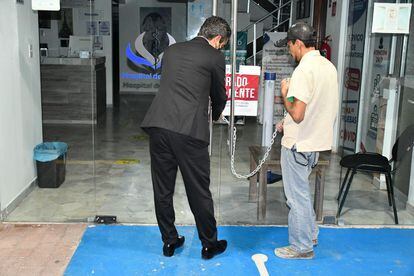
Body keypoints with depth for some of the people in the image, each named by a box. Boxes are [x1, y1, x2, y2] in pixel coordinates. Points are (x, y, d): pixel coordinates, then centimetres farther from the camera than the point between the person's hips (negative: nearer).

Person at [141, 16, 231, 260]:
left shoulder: (172, 50, 19)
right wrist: (216, 114, 38)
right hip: (189, 130, -5)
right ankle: (209, 244, 23)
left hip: (158, 124, 5)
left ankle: (169, 241, 27)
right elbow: (219, 95, 14)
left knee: (163, 189, 13)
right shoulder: (215, 57, 4)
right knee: (199, 191, 8)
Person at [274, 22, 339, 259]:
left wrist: (285, 94, -8)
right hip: (316, 140, 9)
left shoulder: (304, 70, -22)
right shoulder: (329, 66, 6)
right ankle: (310, 235, 37)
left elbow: (297, 114, -26)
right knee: (302, 190, 24)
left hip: (299, 144, -9)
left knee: (297, 196, 5)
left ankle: (301, 247, 19)